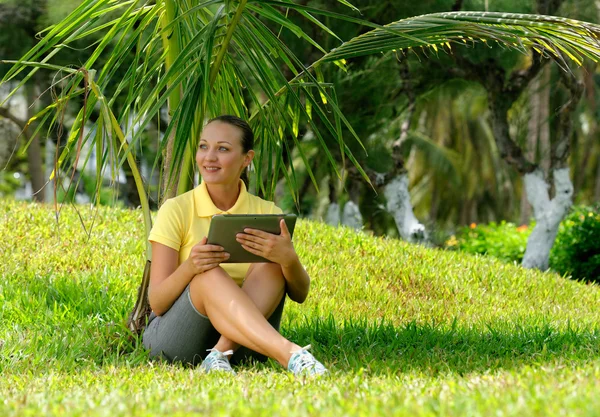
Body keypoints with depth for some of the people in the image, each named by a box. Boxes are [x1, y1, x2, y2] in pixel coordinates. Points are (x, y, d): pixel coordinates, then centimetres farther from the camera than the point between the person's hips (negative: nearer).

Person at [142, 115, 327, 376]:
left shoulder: (265, 213, 4)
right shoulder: (177, 210, -3)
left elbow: (299, 294, -4)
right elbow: (156, 303, -9)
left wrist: (289, 259, -27)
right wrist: (189, 267, -31)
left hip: (242, 343, 2)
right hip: (173, 335, -2)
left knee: (269, 266, -23)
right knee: (211, 277, -32)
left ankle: (220, 356, -38)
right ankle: (290, 355, -49)